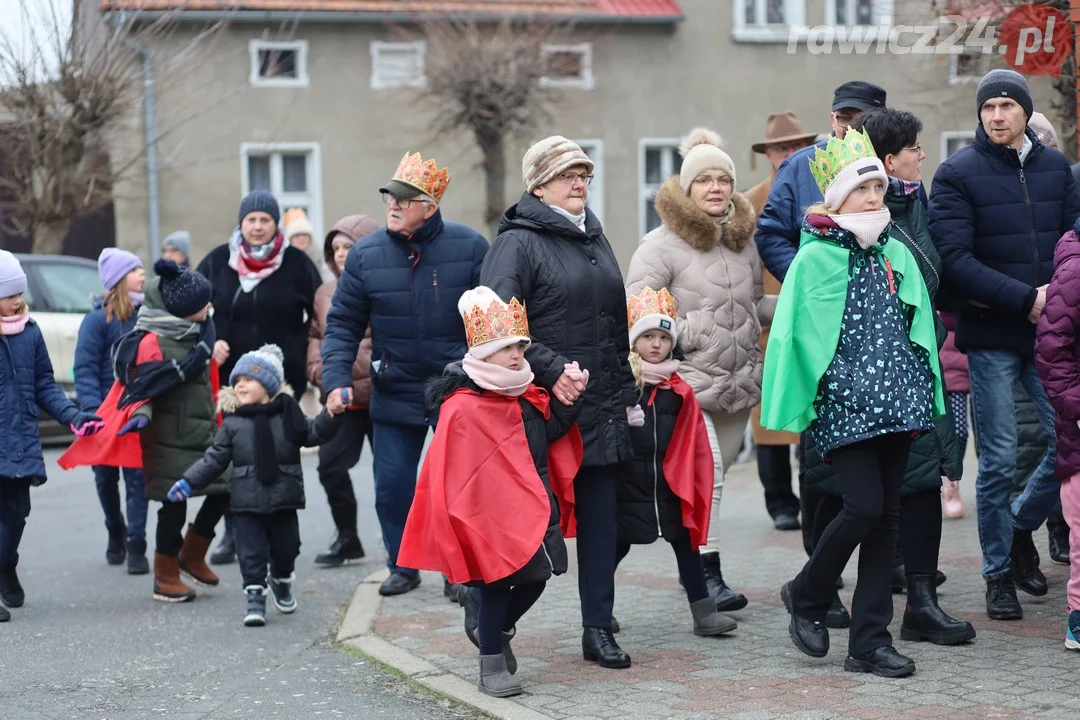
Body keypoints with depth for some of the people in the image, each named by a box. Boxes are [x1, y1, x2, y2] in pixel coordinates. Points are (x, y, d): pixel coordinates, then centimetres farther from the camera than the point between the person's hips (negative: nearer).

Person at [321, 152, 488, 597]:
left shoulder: (469, 247, -7)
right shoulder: (366, 254, -2)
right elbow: (342, 323, 2)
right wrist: (336, 380, -10)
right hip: (394, 394, 2)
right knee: (392, 485, 5)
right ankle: (403, 566, 23)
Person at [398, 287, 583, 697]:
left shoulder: (527, 396, 7)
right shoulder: (462, 409, -17)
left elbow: (548, 433, 15)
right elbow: (452, 475, -16)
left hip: (536, 511, 8)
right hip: (492, 517, -8)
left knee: (535, 579, 14)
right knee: (496, 583, 0)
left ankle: (494, 630, 39)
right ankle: (492, 666, 12)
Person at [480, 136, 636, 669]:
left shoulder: (595, 239, 18)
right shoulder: (518, 242, -7)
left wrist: (625, 393, 20)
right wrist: (552, 370, -23)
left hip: (602, 408, 7)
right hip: (544, 406, -7)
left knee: (601, 515, 7)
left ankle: (598, 629, 14)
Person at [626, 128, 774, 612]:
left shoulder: (744, 241, 13)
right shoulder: (661, 245, -7)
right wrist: (686, 333, -19)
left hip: (739, 382, 6)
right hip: (687, 381, -6)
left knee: (712, 476, 12)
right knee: (706, 475, -15)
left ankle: (694, 565, 26)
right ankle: (707, 572, -8)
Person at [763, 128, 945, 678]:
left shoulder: (897, 254, 12)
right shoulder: (815, 257, -3)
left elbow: (919, 327, 14)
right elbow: (793, 335, -4)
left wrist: (924, 396, 8)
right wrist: (799, 407, -8)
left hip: (895, 399, 5)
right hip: (843, 404, -5)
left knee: (887, 514, 4)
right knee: (864, 506, -15)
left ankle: (869, 642, 9)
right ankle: (806, 596, 12)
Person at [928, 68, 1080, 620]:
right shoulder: (958, 173, -5)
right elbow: (954, 260, -13)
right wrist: (1025, 298, -17)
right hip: (991, 336, -4)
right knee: (999, 460, 1)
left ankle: (1022, 525, 26)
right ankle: (998, 574, 16)